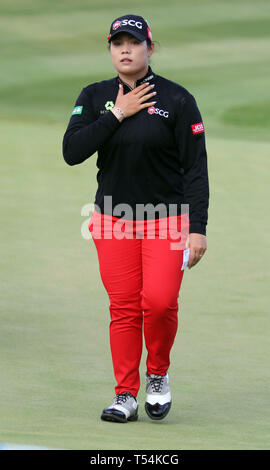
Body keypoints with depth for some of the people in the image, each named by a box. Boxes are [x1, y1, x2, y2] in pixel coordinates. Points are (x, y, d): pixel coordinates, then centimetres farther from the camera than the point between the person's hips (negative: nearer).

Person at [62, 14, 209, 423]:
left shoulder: (176, 100, -4)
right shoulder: (95, 97, 4)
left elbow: (196, 168, -5)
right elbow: (72, 152, -8)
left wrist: (198, 229, -11)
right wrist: (117, 115, -13)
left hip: (167, 217, -3)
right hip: (112, 219, 3)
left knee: (160, 300, -17)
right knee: (123, 308, 0)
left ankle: (158, 375, 8)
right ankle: (125, 396, 7)